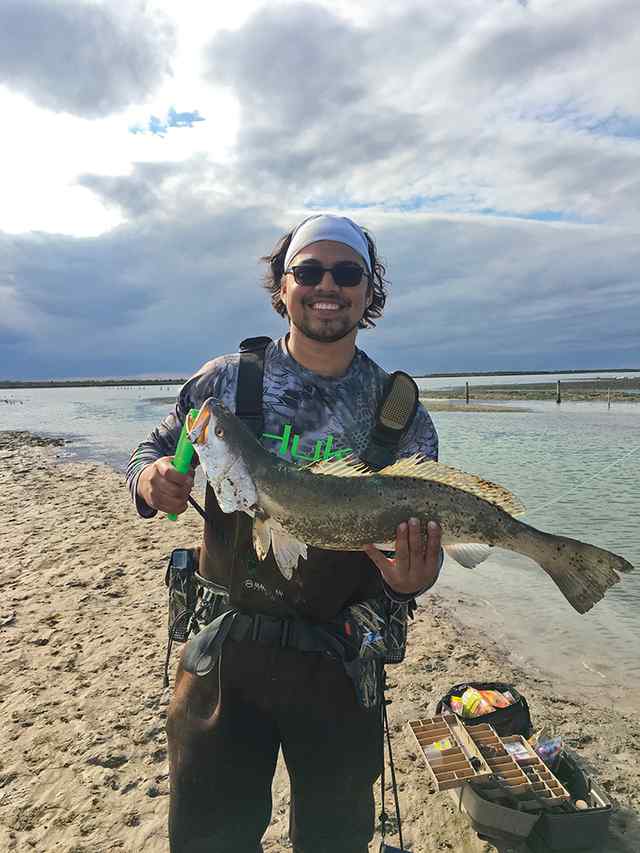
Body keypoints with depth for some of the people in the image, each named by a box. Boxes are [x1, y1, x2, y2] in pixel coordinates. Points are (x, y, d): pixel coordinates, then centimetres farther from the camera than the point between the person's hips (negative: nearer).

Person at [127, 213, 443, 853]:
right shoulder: (223, 381, -5)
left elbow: (420, 533, -1)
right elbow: (153, 450, 7)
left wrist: (409, 579, -24)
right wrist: (149, 479, -17)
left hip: (340, 663, 1)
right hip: (222, 653, 0)